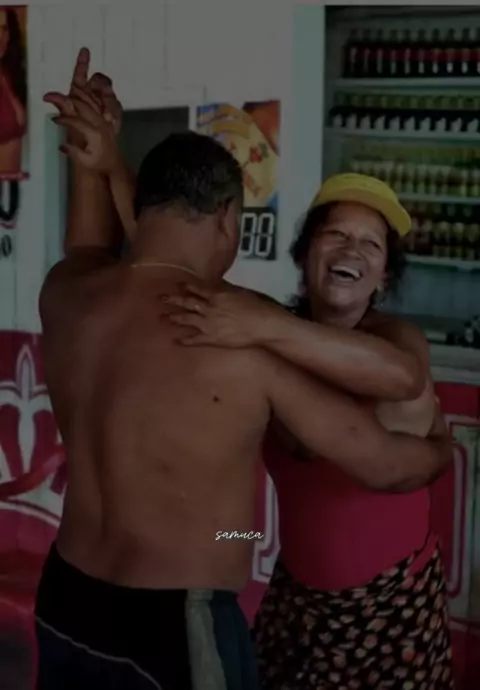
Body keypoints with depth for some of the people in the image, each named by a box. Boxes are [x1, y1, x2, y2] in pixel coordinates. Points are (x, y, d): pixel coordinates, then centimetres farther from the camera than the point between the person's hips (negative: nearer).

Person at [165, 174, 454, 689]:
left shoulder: (395, 336, -18)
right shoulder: (279, 336, -6)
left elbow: (403, 376, -44)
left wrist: (271, 329, -52)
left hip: (390, 598, -3)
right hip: (296, 587, 4)